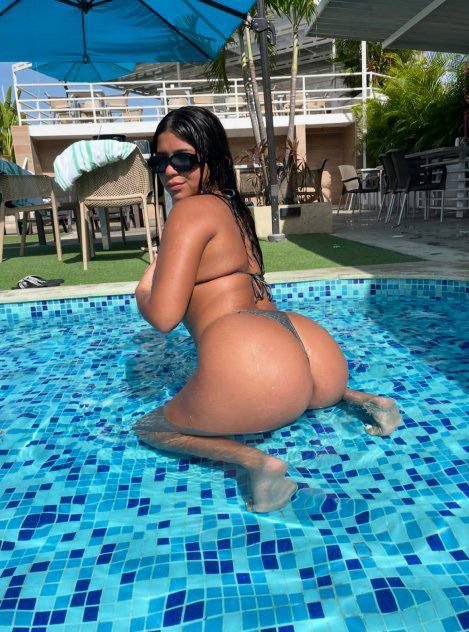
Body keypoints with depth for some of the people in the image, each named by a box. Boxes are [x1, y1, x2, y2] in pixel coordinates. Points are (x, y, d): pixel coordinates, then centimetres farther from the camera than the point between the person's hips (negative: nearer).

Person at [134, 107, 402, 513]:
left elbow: (163, 316, -9)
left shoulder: (191, 210, -4)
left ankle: (256, 461, -9)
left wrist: (142, 293, 13)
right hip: (313, 351, 9)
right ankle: (364, 399, 18)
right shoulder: (232, 207, 22)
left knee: (151, 427, 16)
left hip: (251, 366, -9)